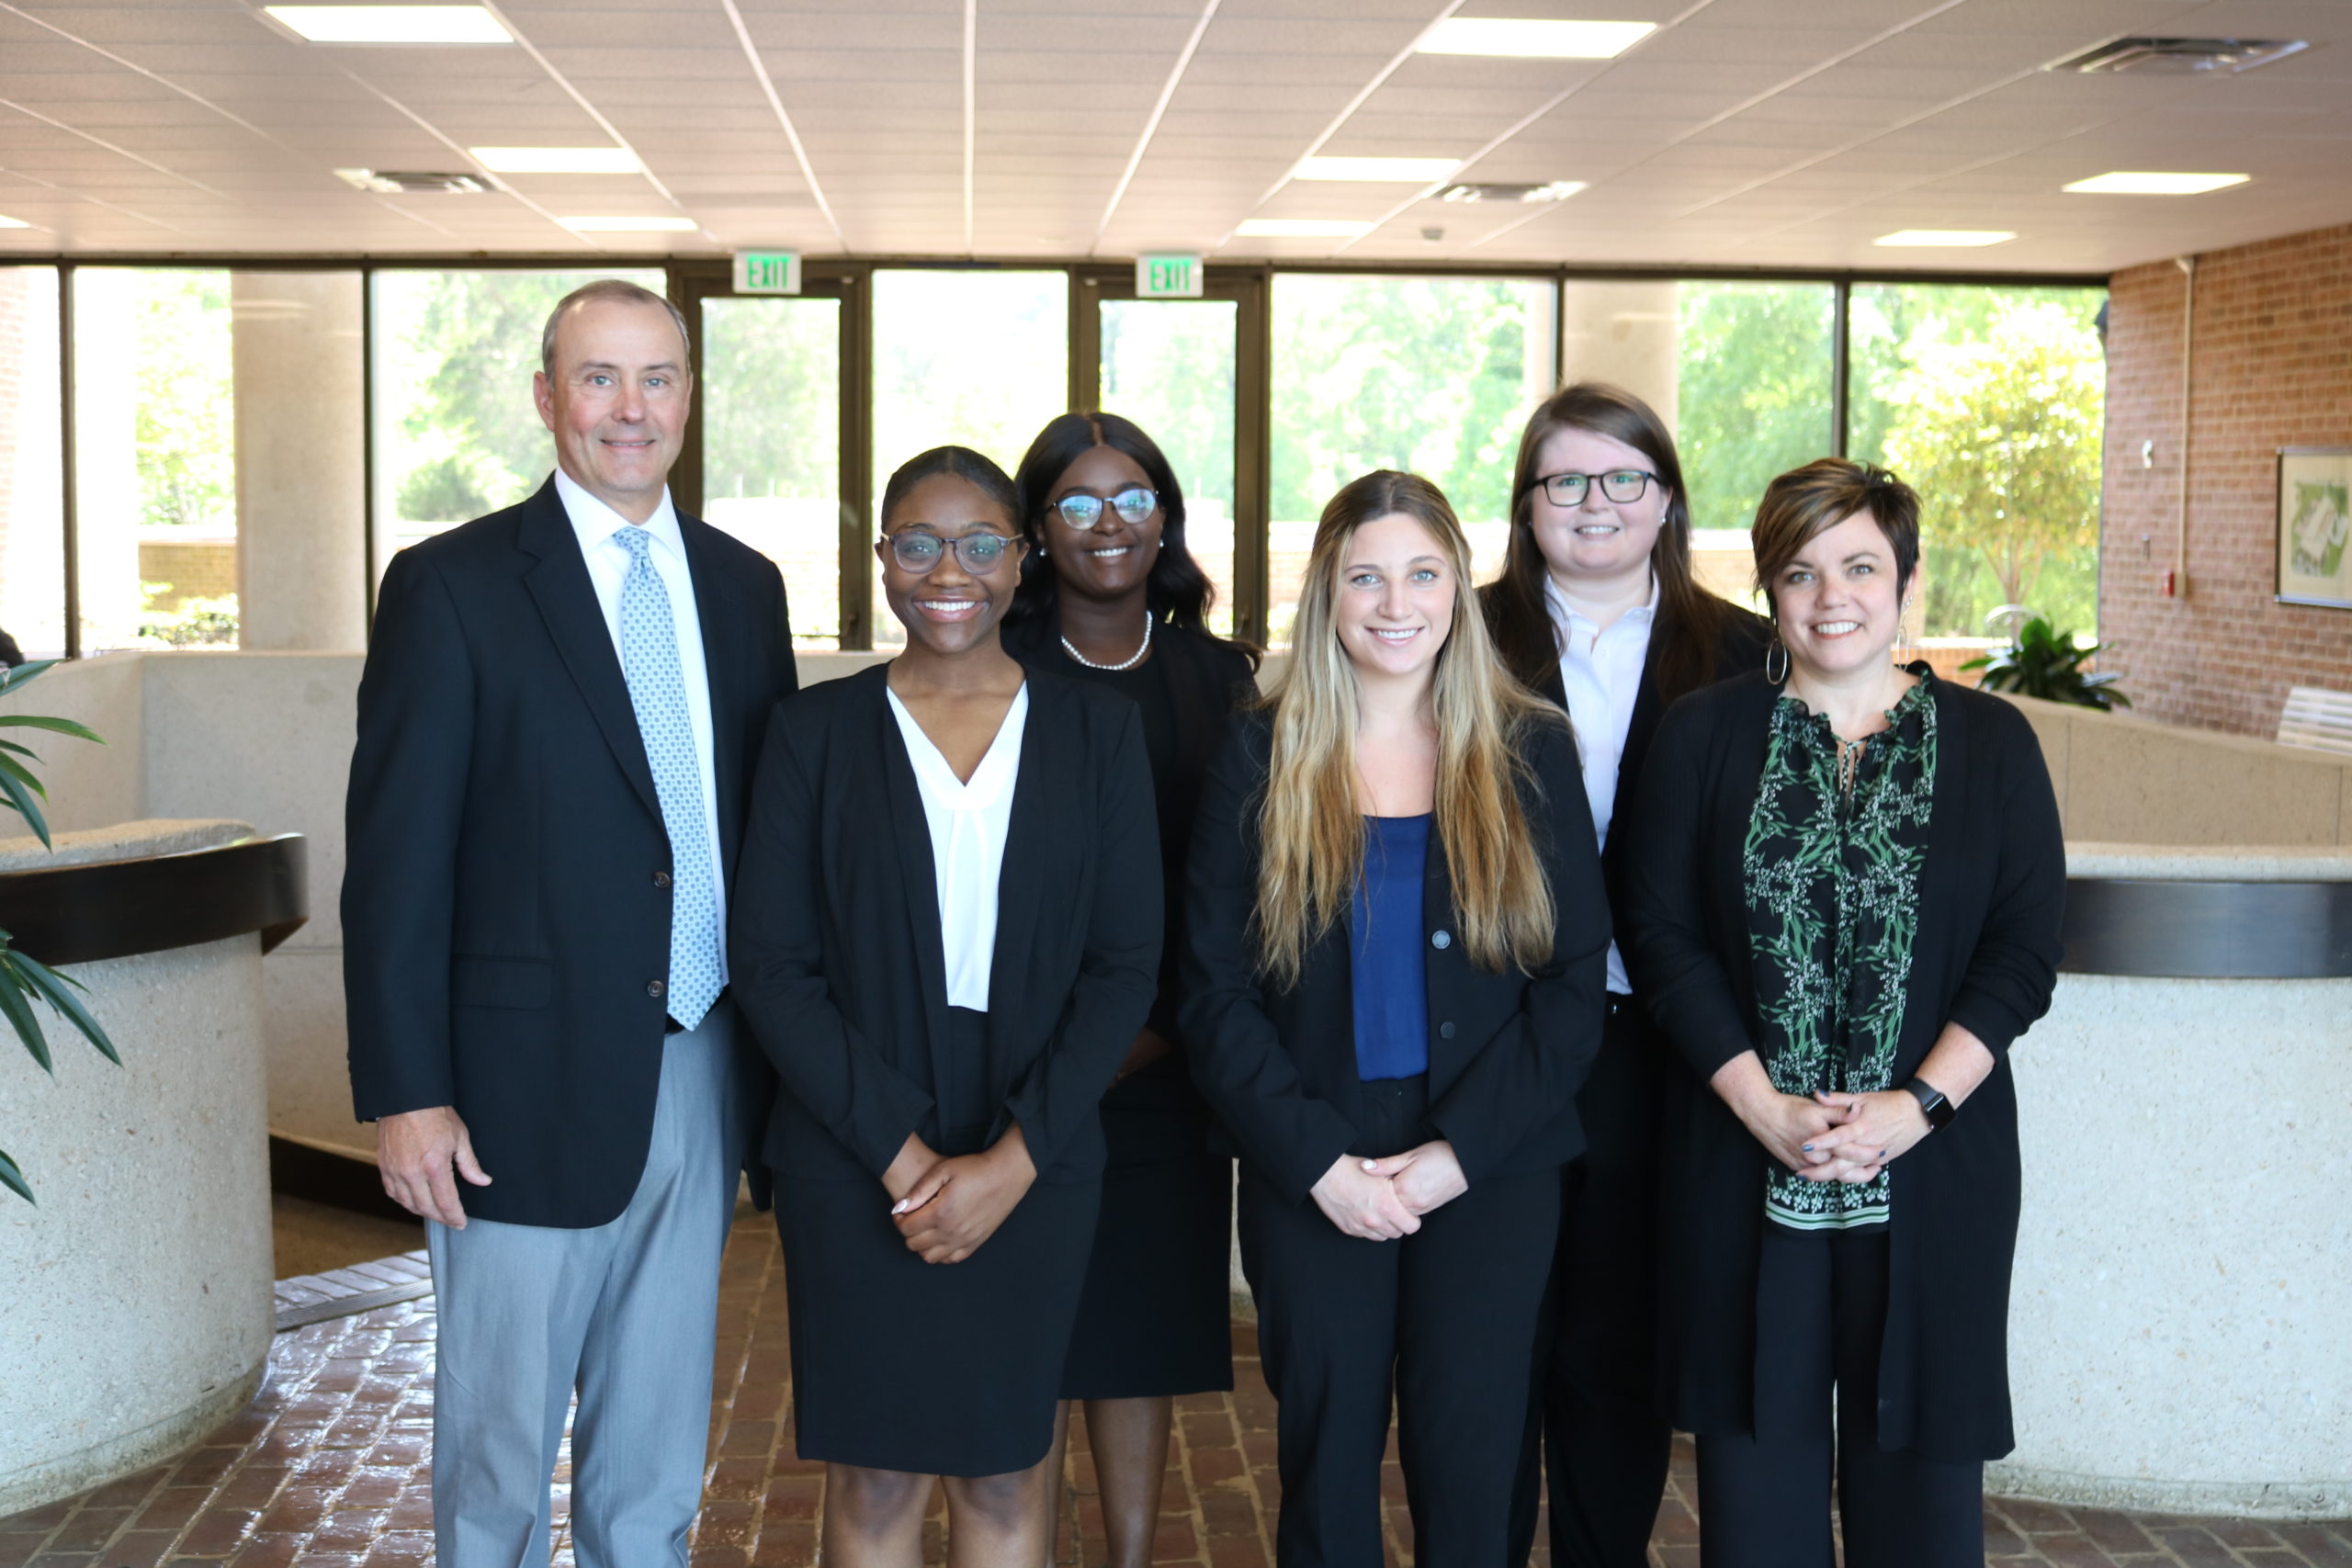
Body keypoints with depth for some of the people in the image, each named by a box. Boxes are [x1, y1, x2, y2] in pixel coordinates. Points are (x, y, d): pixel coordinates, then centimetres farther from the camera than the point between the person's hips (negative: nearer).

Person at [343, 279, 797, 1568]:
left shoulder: (742, 585, 9)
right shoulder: (451, 586, -6)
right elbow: (395, 859, -9)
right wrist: (404, 1094, -13)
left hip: (702, 1074, 5)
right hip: (530, 1088, -4)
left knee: (656, 1457, 17)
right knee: (498, 1446, 8)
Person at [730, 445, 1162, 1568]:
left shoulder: (1098, 730, 3)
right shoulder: (816, 729, 0)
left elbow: (1127, 963, -2)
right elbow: (771, 964, -4)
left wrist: (1013, 1159, -11)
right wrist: (901, 1154, -12)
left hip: (1034, 1166, 1)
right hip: (855, 1166, -1)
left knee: (1004, 1468, 11)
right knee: (874, 1474, 7)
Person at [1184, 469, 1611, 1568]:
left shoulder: (1528, 753, 3)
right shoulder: (1261, 757, 2)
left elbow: (1575, 980, -1)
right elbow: (1215, 992, -1)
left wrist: (1460, 1152, -10)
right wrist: (1317, 1160, -11)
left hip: (1488, 1176, 0)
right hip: (1311, 1180, 0)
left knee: (1468, 1476, 7)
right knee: (1326, 1472, 9)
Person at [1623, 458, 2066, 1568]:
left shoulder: (1991, 743, 4)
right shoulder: (1703, 735, 3)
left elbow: (2024, 951, 0)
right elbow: (1661, 933, -1)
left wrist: (1915, 1104, -13)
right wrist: (1765, 1107, -11)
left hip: (1934, 1165, 0)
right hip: (1743, 1163, 0)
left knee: (1920, 1462, 6)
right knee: (1756, 1454, 7)